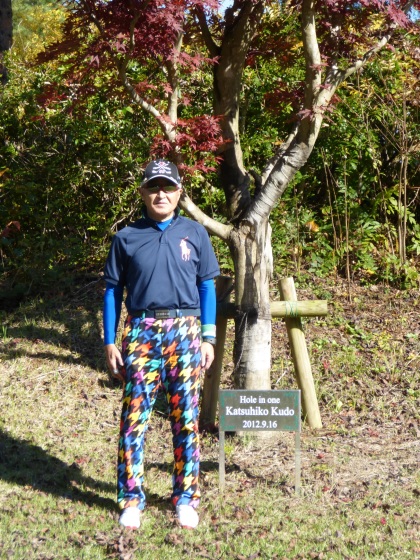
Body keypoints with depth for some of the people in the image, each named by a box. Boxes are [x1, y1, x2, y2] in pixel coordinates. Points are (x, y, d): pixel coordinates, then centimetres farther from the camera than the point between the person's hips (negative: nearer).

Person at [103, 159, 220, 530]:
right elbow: (113, 290, 8)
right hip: (141, 331, 0)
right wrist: (110, 342, 3)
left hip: (184, 331, 0)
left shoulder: (195, 234, 8)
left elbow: (207, 287, 10)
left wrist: (208, 338, 4)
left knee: (186, 416, 4)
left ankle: (186, 498, 14)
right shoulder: (127, 237, 6)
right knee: (134, 414, -1)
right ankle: (131, 498, 8)